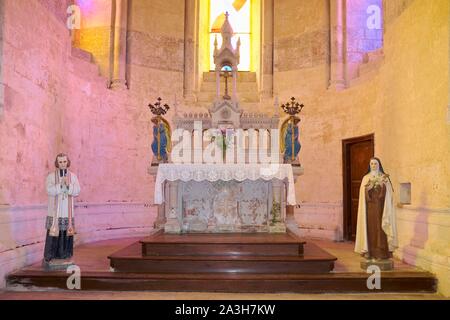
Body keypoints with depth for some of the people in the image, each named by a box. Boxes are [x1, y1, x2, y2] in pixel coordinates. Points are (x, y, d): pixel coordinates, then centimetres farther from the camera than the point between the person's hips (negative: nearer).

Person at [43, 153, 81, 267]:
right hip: (54, 211, -2)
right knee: (53, 234, -5)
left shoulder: (73, 176, 8)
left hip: (67, 212, 2)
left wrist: (68, 185, -18)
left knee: (66, 233, 0)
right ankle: (49, 258, 4)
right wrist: (61, 184, -23)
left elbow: (77, 191, -2)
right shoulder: (51, 176, 2)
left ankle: (64, 256, 11)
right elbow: (50, 190, -12)